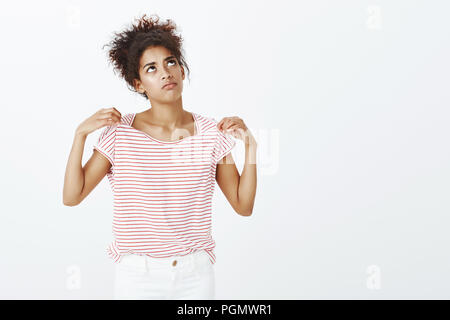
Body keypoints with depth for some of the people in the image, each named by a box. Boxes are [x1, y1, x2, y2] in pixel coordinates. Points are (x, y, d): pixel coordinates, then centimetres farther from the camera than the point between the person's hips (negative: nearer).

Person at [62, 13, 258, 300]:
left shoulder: (211, 133, -5)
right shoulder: (120, 132, -8)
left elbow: (244, 206, -2)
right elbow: (72, 197, -6)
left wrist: (250, 144, -11)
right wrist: (81, 133, -15)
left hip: (197, 275, 1)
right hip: (137, 275, -1)